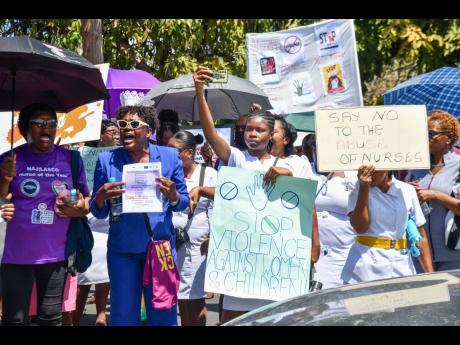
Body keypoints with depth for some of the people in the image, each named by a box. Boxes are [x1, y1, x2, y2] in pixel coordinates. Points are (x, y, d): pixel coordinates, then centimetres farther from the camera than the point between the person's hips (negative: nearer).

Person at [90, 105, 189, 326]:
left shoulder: (170, 156, 1)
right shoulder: (107, 160, 1)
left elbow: (184, 202, 5)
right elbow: (98, 212, 3)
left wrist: (172, 195, -18)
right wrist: (101, 197, -19)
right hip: (122, 249, 0)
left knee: (163, 314, 8)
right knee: (123, 316, 8)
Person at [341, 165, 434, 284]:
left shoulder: (407, 191, 4)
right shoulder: (359, 188, 1)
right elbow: (360, 227, -13)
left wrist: (431, 275, 1)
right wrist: (364, 187, -14)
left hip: (400, 269, 1)